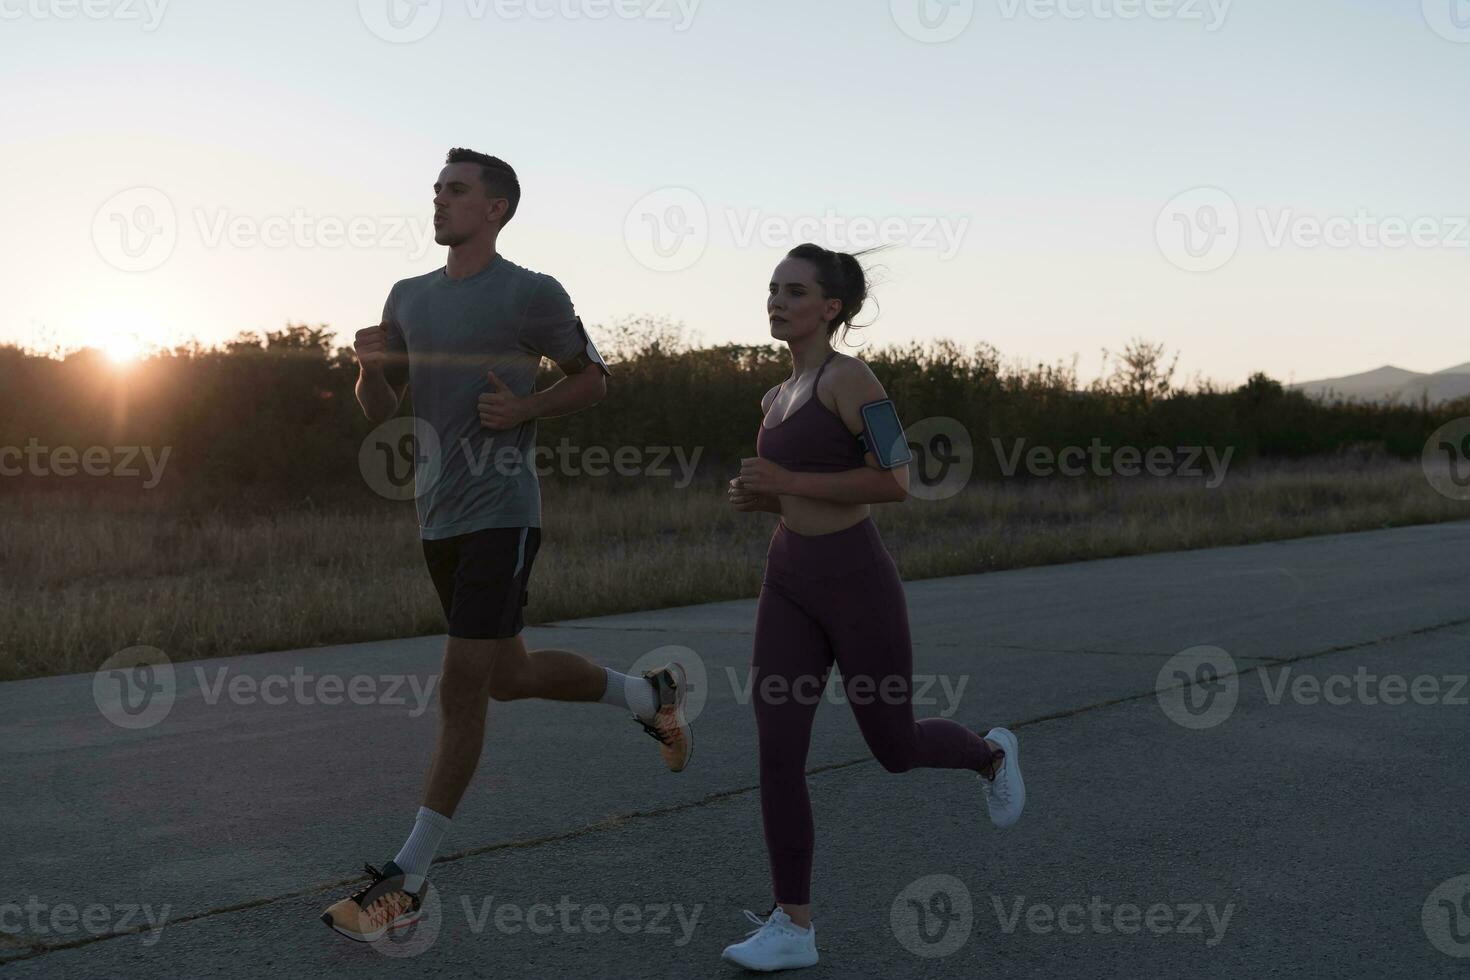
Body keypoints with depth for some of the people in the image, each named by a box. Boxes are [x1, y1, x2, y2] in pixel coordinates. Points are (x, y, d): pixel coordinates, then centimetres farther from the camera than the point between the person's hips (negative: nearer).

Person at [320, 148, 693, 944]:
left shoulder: (532, 295, -6)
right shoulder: (409, 297, 11)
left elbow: (592, 378, 3)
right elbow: (378, 409, 13)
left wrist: (525, 410, -14)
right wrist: (369, 362, -9)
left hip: (501, 515, -7)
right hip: (439, 519, 7)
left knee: (461, 692, -9)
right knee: (508, 676, 17)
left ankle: (406, 881, -2)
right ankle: (648, 695, 40)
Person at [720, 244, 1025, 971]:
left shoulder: (851, 376, -12)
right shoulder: (780, 399, 13)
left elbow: (895, 484, -18)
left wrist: (788, 482, -19)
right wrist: (755, 497, 2)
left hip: (858, 586, -6)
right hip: (790, 587, 7)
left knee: (895, 751, 10)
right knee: (777, 757, -5)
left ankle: (990, 755, 42)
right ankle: (793, 927, 1)